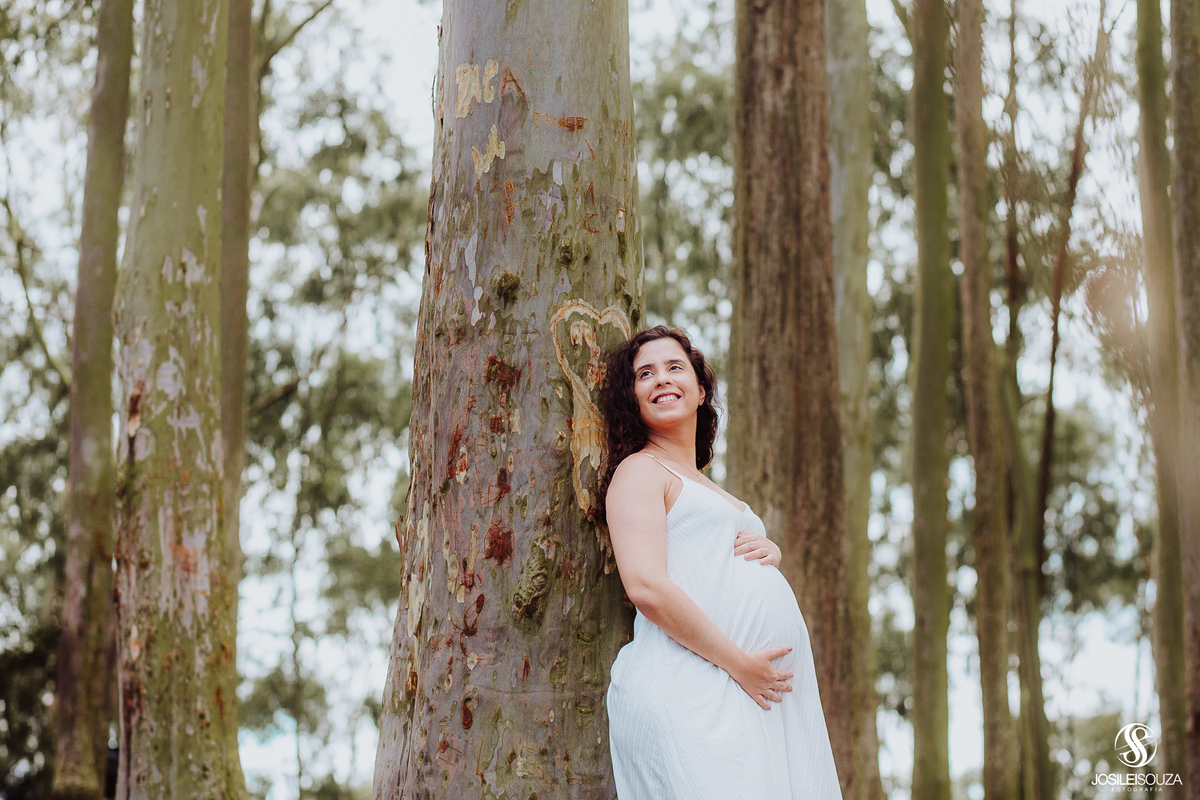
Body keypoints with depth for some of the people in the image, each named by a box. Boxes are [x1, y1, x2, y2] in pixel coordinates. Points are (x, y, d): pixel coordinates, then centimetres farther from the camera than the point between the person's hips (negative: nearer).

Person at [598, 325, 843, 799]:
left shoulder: (705, 487, 28)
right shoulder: (639, 471, 2)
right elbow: (646, 586, -13)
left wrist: (771, 551, 8)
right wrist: (739, 663, -13)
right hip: (690, 689, -8)